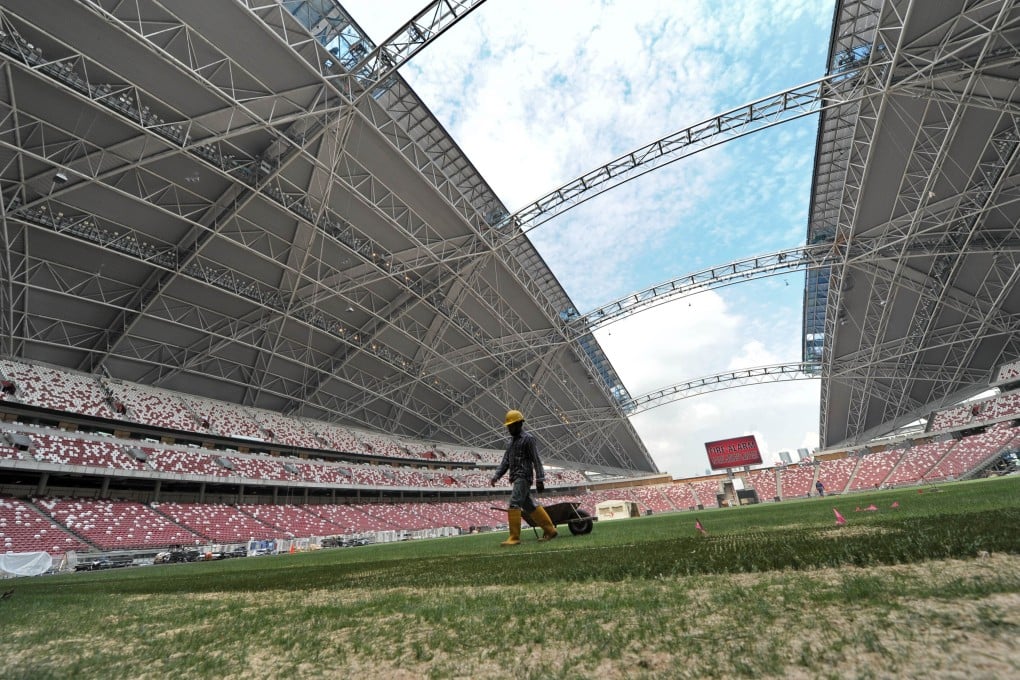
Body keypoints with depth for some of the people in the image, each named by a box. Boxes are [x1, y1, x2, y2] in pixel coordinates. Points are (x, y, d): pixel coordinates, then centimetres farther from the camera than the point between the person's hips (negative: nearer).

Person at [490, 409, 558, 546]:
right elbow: (505, 462, 16)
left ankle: (514, 537, -8)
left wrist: (540, 479, -15)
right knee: (530, 506, 12)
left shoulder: (528, 438, -6)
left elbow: (536, 460, -10)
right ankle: (550, 530, 23)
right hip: (516, 478, 8)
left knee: (514, 504, -14)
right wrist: (496, 476, 3)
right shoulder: (511, 441, 19)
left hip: (524, 477, -8)